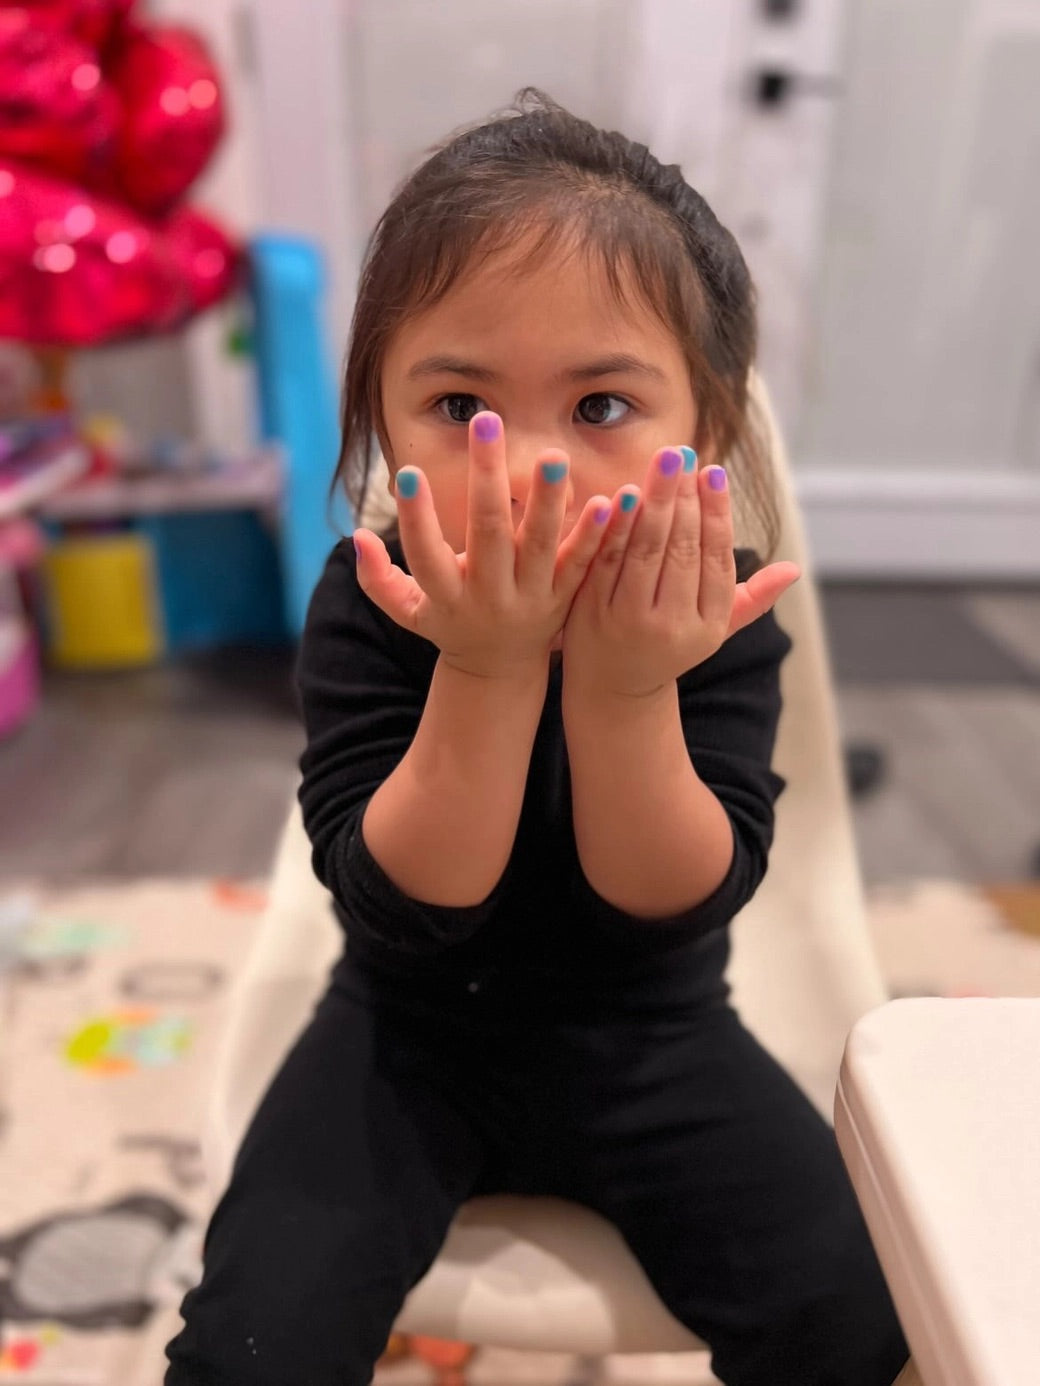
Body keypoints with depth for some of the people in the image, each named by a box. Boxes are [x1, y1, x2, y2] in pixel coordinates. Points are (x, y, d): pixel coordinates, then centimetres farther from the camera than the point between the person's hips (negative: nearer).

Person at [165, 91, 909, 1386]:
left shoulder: (719, 607, -17)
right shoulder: (367, 604, -19)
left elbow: (674, 902, -20)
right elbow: (404, 905, -24)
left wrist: (625, 691, -36)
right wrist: (485, 677, -38)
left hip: (647, 1035, 1)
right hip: (415, 1028, 0)